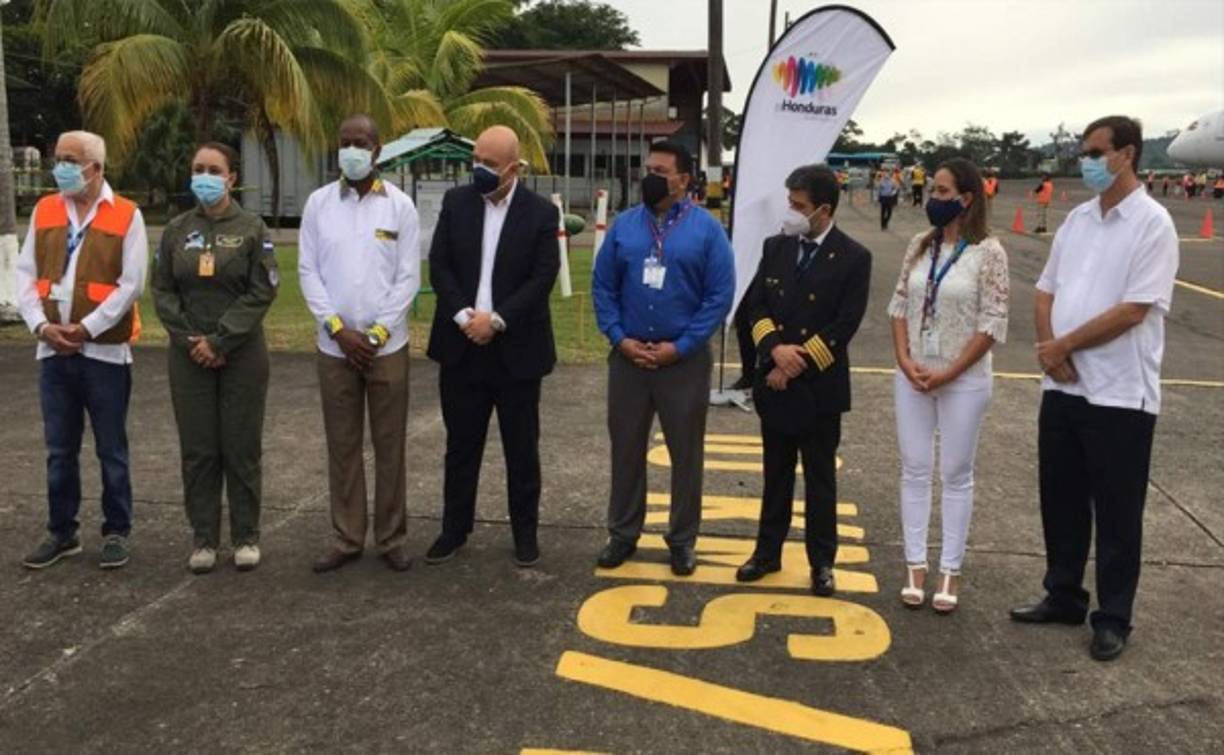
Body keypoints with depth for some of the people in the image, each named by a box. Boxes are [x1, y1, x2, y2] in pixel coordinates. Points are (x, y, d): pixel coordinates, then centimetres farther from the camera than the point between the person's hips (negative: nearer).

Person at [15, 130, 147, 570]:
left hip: (105, 351, -4)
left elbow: (131, 284, -9)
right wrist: (41, 324, -7)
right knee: (60, 450, 11)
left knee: (111, 450, 5)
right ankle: (61, 532, 23)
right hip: (53, 351, 4)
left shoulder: (126, 215, -3)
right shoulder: (44, 211, 10)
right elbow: (26, 273, 8)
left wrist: (86, 327, -14)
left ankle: (116, 532, 16)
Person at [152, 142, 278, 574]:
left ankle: (246, 537, 14)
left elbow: (262, 291, -8)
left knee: (241, 448, 3)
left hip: (242, 355, -3)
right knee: (197, 449, 6)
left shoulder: (252, 229, -1)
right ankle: (203, 538, 16)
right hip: (189, 356, 3)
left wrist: (220, 340, -14)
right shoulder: (176, 230, 9)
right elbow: (162, 291, 6)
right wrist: (188, 339, -8)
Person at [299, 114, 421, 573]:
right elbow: (308, 271, 1)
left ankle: (392, 538, 16)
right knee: (342, 445, 8)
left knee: (390, 445, 5)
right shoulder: (318, 203, 4)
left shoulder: (400, 206, -1)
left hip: (387, 346, -1)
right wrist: (338, 329, -10)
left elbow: (408, 277, -4)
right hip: (334, 346, 2)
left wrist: (377, 332, -11)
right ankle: (347, 538, 18)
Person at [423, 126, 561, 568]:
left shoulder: (541, 213, -4)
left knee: (521, 448, 8)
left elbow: (543, 278, -10)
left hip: (516, 348, -2)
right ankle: (454, 529, 24)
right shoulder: (456, 203, 4)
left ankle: (525, 532, 21)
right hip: (462, 345, 2)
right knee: (461, 445, 11)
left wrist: (496, 319, -17)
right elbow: (439, 266, -1)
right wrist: (464, 316, -14)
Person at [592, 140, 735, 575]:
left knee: (685, 453, 7)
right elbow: (602, 286, 5)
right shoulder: (623, 226, 4)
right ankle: (623, 534, 26)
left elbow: (720, 296, -7)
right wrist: (619, 338, -7)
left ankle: (682, 540, 22)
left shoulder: (707, 229, -4)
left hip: (684, 359, -2)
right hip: (628, 356, 3)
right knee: (626, 449, 12)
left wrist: (680, 347, -12)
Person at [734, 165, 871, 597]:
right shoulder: (776, 247, 5)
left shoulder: (853, 258, -8)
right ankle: (768, 552, 26)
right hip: (774, 381, 4)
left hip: (820, 386, -4)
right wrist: (775, 348, -14)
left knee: (820, 478, 7)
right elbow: (757, 305, 3)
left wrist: (798, 363, -14)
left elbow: (844, 325, -13)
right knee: (776, 474, 14)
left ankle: (822, 562, 19)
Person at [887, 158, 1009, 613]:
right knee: (915, 471, 9)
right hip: (912, 377, 4)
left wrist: (948, 373, -14)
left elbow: (992, 324, -11)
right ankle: (915, 564, 19)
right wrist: (904, 360, -6)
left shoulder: (988, 253, -10)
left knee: (955, 476, 6)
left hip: (963, 381, -4)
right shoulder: (920, 246, 4)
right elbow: (899, 305, 7)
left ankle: (950, 570, 17)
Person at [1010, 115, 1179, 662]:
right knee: (1060, 501, 15)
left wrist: (1063, 346, -11)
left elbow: (1132, 311, -18)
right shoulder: (1077, 219, 9)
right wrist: (1048, 349, -7)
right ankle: (1063, 597, 31)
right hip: (1063, 387, 7)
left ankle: (1112, 618, 20)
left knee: (1116, 513, 6)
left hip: (1119, 393, -6)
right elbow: (1046, 292, 10)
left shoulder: (1152, 224, -11)